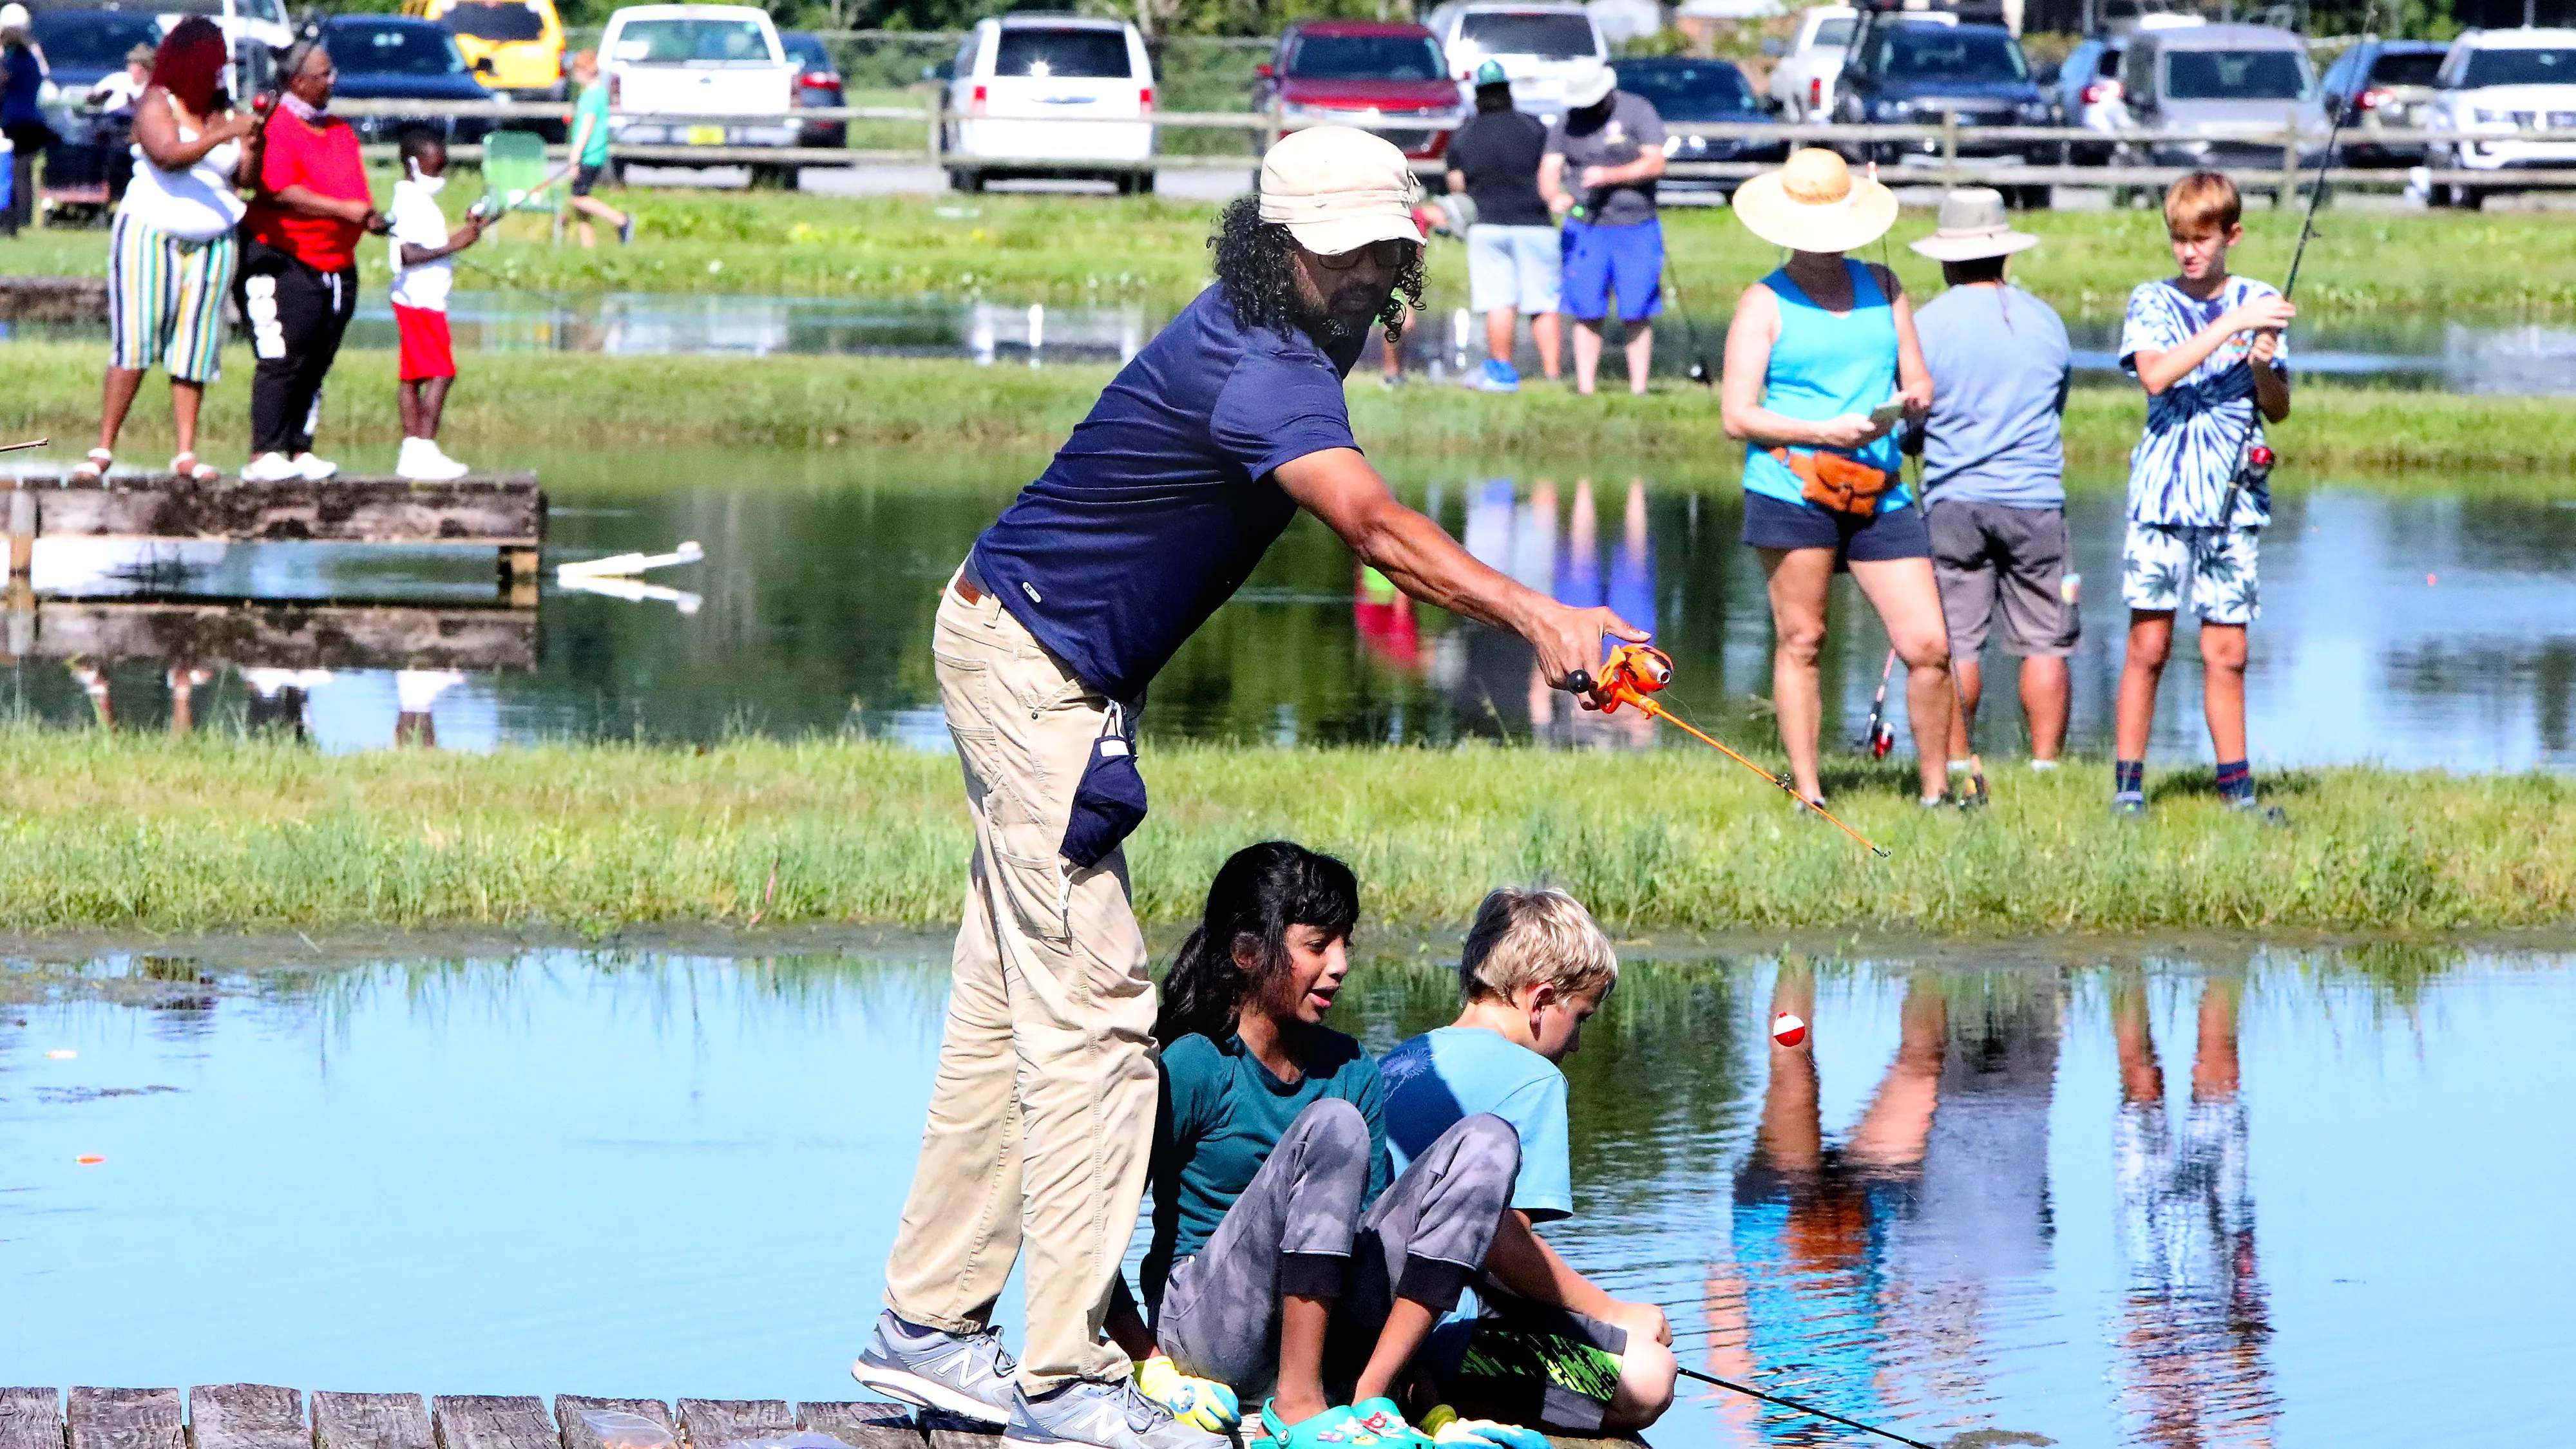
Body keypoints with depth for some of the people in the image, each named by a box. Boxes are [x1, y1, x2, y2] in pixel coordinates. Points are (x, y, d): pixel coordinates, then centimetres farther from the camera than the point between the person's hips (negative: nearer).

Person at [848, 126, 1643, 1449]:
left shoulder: (1274, 339, 5)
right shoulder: (1255, 368, -27)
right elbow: (1376, 528, -43)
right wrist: (1538, 620, -55)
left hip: (1040, 667, 10)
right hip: (1031, 669, -10)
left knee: (1012, 1006, 13)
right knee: (1090, 1007, -12)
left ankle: (929, 1326, 19)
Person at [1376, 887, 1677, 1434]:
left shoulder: (1396, 1064, 19)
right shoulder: (1529, 1077, -8)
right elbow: (1507, 1241, -17)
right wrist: (1616, 1315, -3)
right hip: (1448, 1334, -9)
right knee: (1647, 1376, -8)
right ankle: (1451, 1402, -14)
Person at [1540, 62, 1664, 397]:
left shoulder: (1638, 112, -2)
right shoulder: (1568, 121, 7)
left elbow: (1655, 163, -12)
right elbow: (1549, 168, 0)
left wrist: (1609, 175, -24)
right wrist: (1554, 196, -23)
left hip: (1635, 228, -2)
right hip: (1584, 228, 2)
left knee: (1636, 314, -2)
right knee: (1586, 313, -1)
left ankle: (1638, 389, 3)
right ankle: (1585, 389, 3)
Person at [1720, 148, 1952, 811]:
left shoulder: (1882, 286, 17)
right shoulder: (1765, 304, 4)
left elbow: (1919, 383, 20)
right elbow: (1737, 415, -3)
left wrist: (1912, 401, -5)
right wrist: (1826, 433, -14)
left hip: (1880, 495, 3)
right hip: (1791, 489, -3)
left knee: (1929, 647, -4)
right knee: (1800, 643, -1)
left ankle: (1935, 789, 9)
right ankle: (1807, 793, 5)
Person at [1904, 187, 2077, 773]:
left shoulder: (1928, 325, -4)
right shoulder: (2046, 322, 5)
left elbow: (1906, 423, 3)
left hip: (1954, 501, -1)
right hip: (2036, 498, 1)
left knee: (1954, 642, 3)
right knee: (2044, 642, 3)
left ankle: (1958, 765, 3)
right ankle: (2046, 764, 0)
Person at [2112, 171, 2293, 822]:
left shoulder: (2259, 302, 9)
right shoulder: (2152, 302, 4)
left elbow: (2279, 409, 9)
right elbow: (2156, 376, -15)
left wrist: (2265, 368, -13)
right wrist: (2230, 326, -20)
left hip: (2232, 499, 1)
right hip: (2162, 495, -1)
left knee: (2226, 654, 2)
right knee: (2149, 646, -2)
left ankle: (2237, 788, 8)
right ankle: (2127, 784, 4)